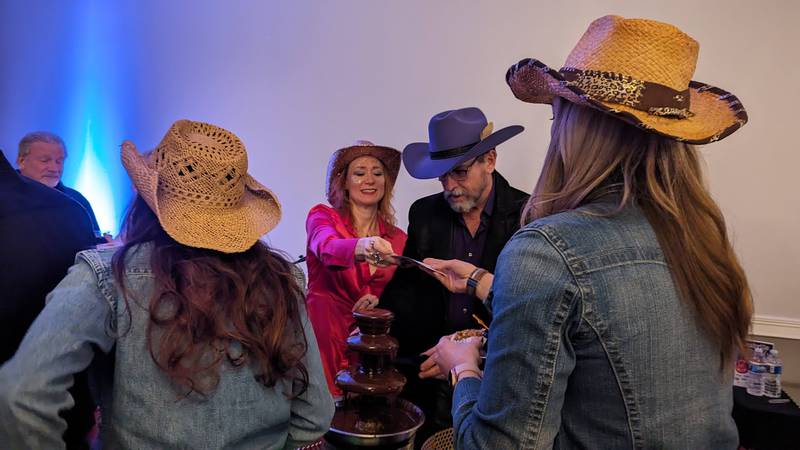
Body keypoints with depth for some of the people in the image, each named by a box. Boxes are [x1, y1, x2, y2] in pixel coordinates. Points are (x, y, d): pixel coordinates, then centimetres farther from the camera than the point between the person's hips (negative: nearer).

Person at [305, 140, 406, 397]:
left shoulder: (398, 238, 7)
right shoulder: (322, 216, -4)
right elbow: (326, 248, -29)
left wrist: (378, 301, -14)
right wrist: (360, 247, -53)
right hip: (322, 339, -3)